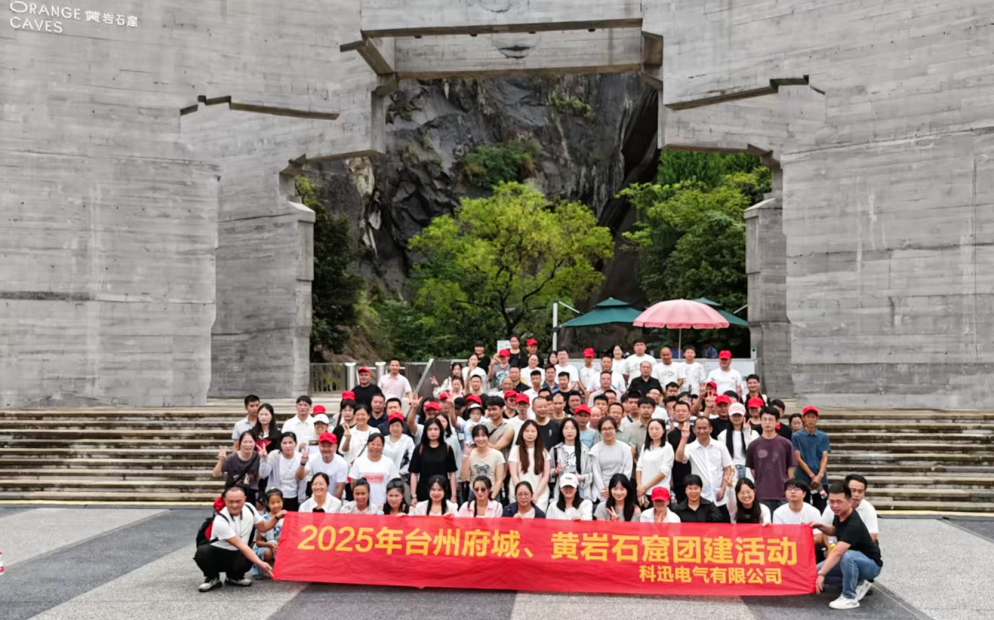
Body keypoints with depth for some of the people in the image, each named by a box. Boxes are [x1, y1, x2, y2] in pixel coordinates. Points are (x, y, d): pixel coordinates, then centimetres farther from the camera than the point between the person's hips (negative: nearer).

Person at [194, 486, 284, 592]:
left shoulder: (249, 509, -7)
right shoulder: (220, 521, -26)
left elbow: (263, 527, 12)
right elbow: (241, 546, -30)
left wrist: (277, 517, -6)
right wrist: (261, 564, -36)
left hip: (236, 555, 3)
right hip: (218, 553, -3)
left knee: (246, 560, -34)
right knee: (202, 552, -36)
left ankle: (234, 577, 4)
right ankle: (212, 578, -5)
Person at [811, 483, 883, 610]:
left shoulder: (854, 524, -33)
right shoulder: (838, 515, -7)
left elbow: (837, 553, -41)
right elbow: (835, 531, 17)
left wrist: (821, 574, -46)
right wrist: (821, 527, -4)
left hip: (871, 564, -8)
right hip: (852, 562, 8)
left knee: (847, 556, -41)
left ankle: (850, 598, -21)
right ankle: (857, 584, 7)